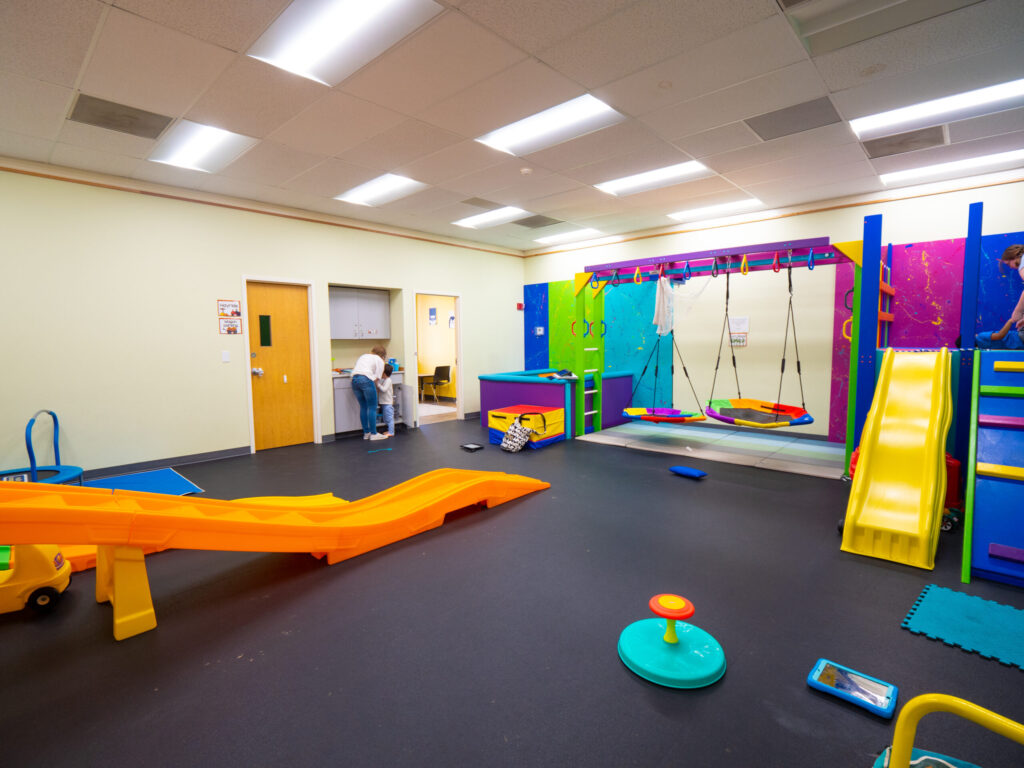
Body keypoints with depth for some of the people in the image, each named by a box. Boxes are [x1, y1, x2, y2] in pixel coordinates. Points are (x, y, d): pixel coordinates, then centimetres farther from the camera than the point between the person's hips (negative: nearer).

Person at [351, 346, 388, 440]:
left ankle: (366, 433, 19)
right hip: (366, 379, -7)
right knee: (372, 407, 1)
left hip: (354, 379, 7)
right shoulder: (379, 360, 11)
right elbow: (377, 377, 2)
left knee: (363, 407, 14)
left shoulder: (363, 356, 32)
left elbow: (355, 368, 23)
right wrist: (375, 387, 16)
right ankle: (374, 434, 2)